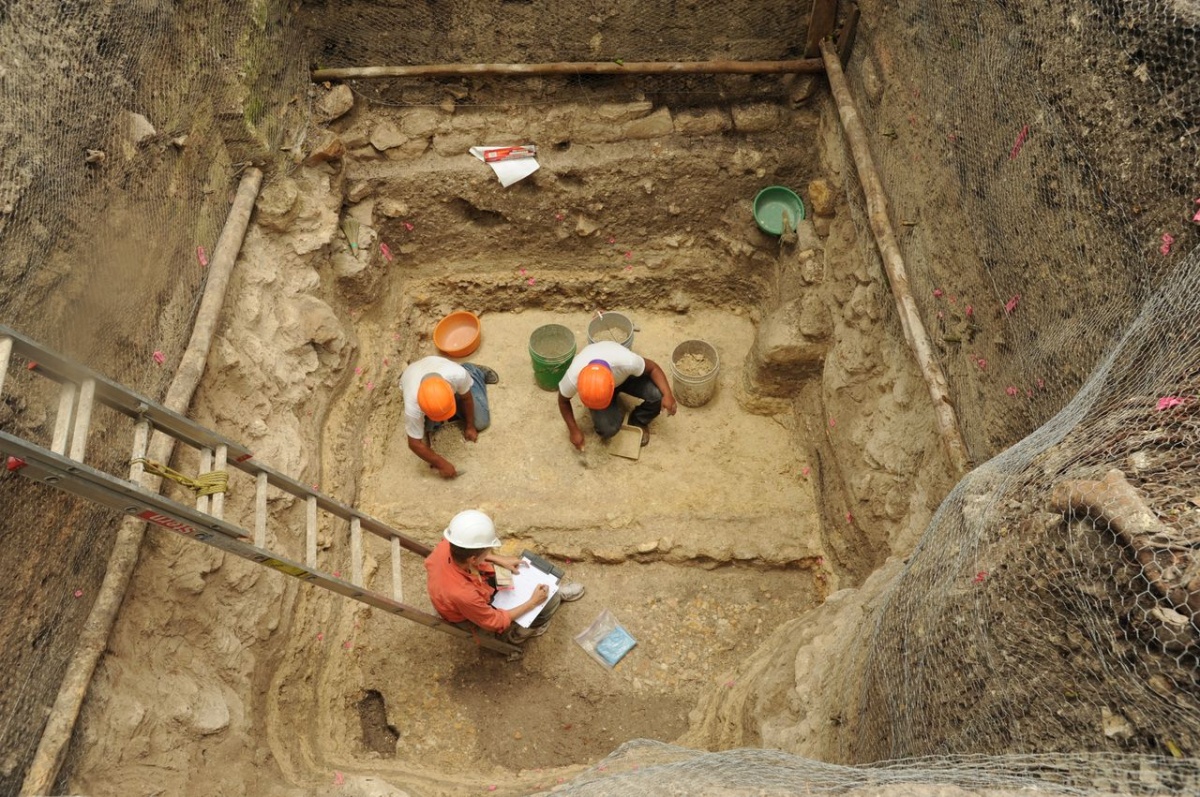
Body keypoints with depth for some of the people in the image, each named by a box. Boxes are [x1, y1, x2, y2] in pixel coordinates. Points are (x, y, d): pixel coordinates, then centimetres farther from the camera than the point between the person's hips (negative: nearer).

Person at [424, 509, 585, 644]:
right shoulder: (463, 594, -45)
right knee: (551, 598, -2)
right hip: (478, 613, -6)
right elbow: (496, 622, -24)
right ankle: (517, 632, 25)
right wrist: (532, 602, -16)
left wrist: (499, 560, -4)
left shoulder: (446, 545, -30)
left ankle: (554, 590, 38)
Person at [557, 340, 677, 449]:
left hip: (624, 376, 1)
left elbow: (653, 368, -21)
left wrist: (667, 394, -34)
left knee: (658, 394, -24)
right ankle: (617, 414, 14)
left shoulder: (626, 361, -43)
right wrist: (574, 431, -15)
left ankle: (638, 422, 7)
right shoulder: (573, 376, -39)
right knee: (607, 429, -23)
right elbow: (563, 401, -16)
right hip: (592, 387, 0)